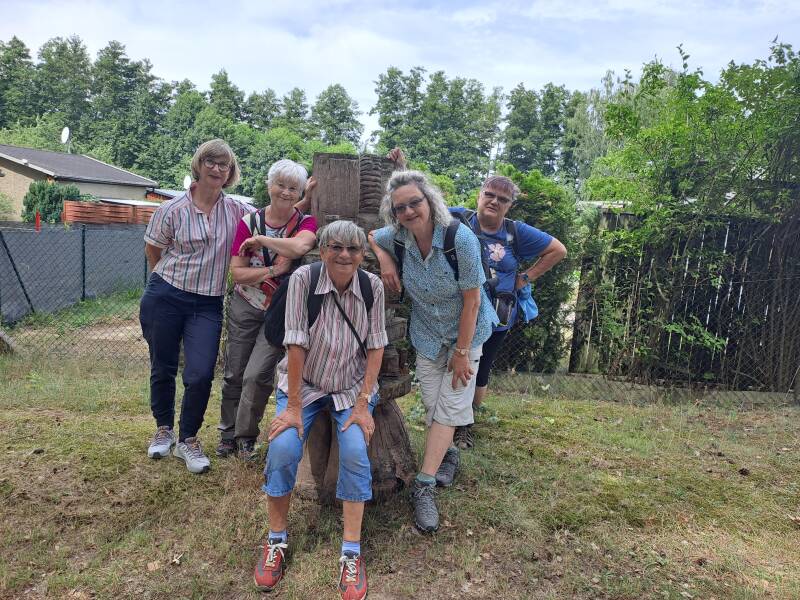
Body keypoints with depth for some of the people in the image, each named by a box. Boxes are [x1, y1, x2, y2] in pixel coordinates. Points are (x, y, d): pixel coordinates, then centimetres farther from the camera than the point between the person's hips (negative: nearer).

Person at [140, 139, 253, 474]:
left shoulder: (237, 210, 2)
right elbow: (152, 251, 6)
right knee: (163, 369, 12)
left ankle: (188, 440, 14)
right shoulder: (173, 209, -5)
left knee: (201, 375, -9)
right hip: (164, 298, -1)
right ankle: (163, 429, 36)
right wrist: (173, 279, 10)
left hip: (207, 305, 1)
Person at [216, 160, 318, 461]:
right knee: (234, 374, 10)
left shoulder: (306, 222, -9)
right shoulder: (249, 222, -3)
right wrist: (274, 270, -20)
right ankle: (228, 434, 32)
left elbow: (299, 247, -34)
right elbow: (237, 273, -8)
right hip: (244, 308, 3)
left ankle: (246, 436, 16)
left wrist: (260, 240, -22)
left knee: (257, 375, -9)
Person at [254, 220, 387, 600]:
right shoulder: (303, 278, -18)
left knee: (355, 452, -21)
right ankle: (276, 541, 4)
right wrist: (293, 407, -19)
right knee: (282, 448, -21)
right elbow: (296, 343, -20)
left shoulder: (373, 287, -12)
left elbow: (375, 347, -9)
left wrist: (363, 404, -14)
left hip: (352, 386, 1)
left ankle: (351, 553, -5)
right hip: (303, 383, 0)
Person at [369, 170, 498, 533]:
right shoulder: (398, 237, -14)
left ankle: (424, 487, 1)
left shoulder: (460, 238, -27)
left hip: (466, 333, -3)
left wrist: (462, 352, -16)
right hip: (427, 336, 4)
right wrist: (384, 258, -13)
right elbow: (370, 237, 10)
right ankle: (447, 454, 37)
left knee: (449, 406, -5)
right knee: (432, 406, 7)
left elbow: (472, 301, -21)